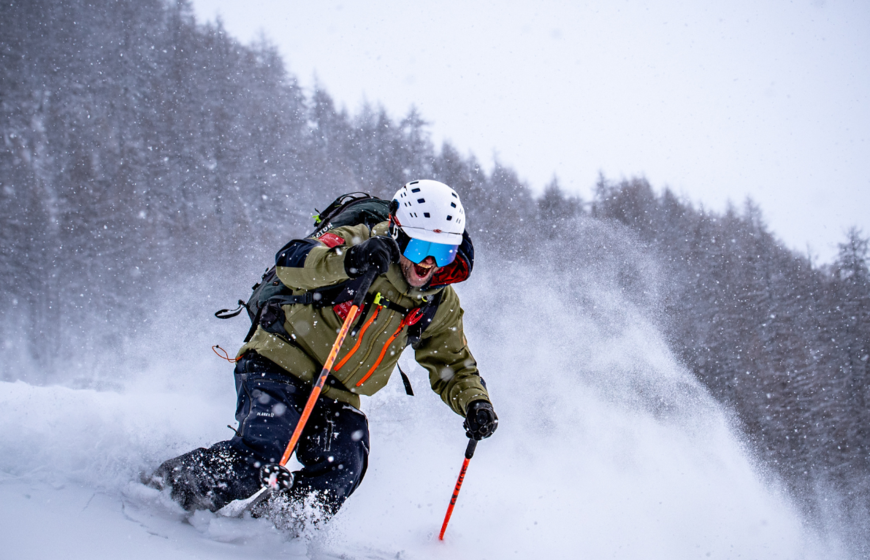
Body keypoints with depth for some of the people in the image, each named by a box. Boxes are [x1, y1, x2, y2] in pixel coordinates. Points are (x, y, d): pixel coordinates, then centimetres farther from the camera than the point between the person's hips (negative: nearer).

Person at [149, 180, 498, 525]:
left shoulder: (439, 303, 1)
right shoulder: (360, 242, -16)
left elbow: (453, 366, 12)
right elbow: (289, 262, -32)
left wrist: (475, 403, -10)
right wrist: (348, 261, -51)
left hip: (336, 398, 5)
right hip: (279, 367, -5)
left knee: (342, 468, -21)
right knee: (262, 451, -26)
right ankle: (165, 483, -5)